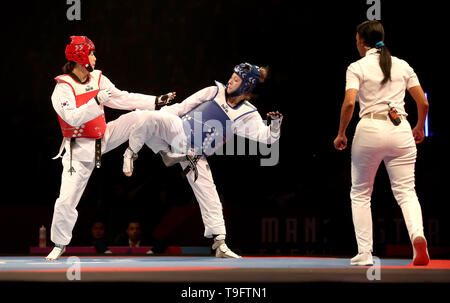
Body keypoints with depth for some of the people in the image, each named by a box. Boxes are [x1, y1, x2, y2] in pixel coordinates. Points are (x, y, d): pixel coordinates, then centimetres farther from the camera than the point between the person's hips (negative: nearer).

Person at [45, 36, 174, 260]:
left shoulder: (98, 80, 0)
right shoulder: (62, 88, -18)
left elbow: (122, 98, 8)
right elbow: (72, 117, -31)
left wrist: (155, 101, 5)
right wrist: (97, 101, -37)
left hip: (104, 139, 5)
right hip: (80, 149, -5)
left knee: (137, 118, -7)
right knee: (67, 198, -6)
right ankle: (59, 244, 11)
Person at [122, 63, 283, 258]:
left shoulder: (248, 116, -1)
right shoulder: (215, 92, 2)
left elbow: (266, 137, -10)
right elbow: (185, 106, 7)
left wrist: (275, 125, -31)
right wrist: (159, 116, 4)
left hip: (195, 156, 0)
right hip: (178, 130, 0)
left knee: (210, 198, -6)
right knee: (148, 117, -28)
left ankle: (220, 244, 2)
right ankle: (131, 152, -4)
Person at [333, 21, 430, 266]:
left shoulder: (357, 67, 0)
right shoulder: (403, 65, 11)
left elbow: (349, 103, -13)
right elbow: (423, 103, 10)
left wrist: (341, 134, -1)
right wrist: (419, 128, 26)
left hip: (370, 129, -3)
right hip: (400, 129, 3)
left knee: (360, 193, 12)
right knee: (405, 190, 3)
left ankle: (364, 253, 7)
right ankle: (417, 235, -26)